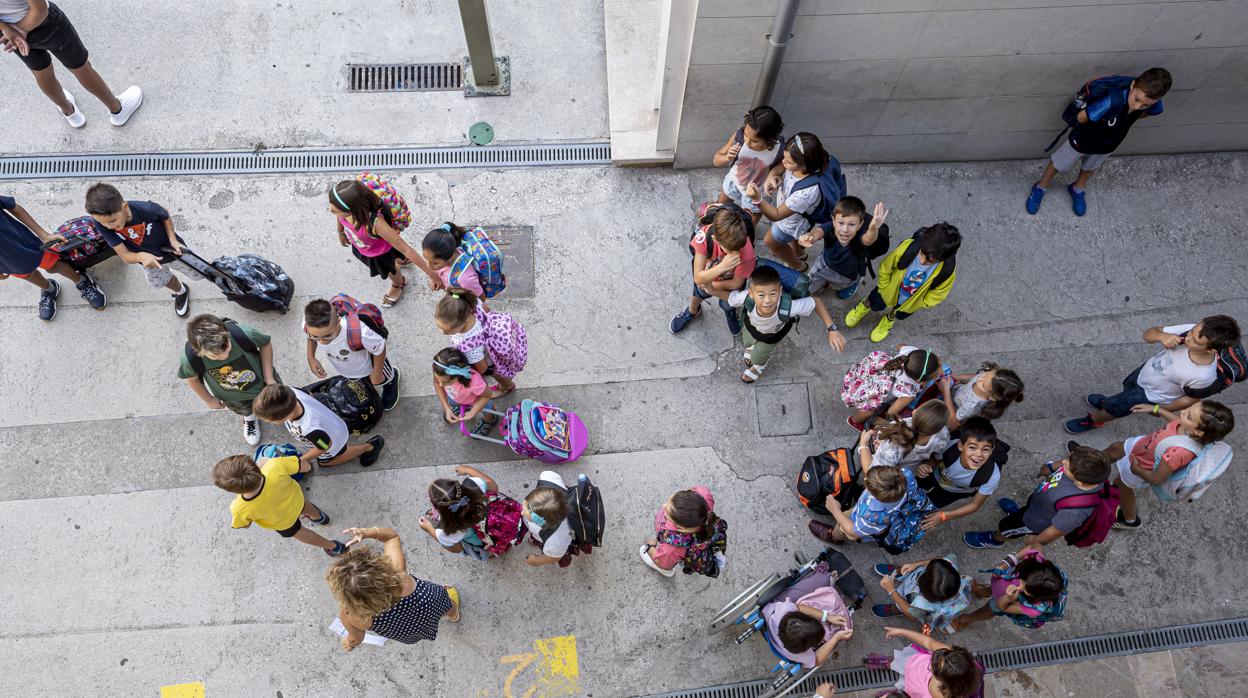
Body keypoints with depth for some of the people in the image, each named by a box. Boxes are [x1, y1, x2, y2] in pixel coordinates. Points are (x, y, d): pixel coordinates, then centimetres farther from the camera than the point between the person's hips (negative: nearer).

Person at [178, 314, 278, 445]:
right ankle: (249, 418, 69)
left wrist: (269, 379, -17)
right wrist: (209, 400, 0)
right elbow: (191, 379, -15)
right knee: (245, 410, 34)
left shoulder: (241, 334, -44)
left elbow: (266, 344, -20)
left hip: (260, 379, -1)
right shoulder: (190, 358, -40)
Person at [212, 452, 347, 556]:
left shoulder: (239, 509, -43)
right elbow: (305, 466, -25)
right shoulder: (274, 466, -46)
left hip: (283, 523, -1)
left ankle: (332, 547, 57)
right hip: (296, 499, 1)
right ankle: (319, 517, 72)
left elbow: (245, 525, -17)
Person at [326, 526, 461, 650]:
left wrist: (350, 644, 8)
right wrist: (366, 532, -39)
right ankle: (454, 615, 71)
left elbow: (356, 638, -15)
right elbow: (392, 535, -22)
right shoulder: (396, 571, -43)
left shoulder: (350, 615, -41)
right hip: (431, 602, -1)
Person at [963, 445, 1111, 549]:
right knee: (1029, 504, 37)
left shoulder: (1074, 510, -48)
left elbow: (1056, 531, -28)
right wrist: (1052, 467, 12)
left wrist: (1035, 540, -8)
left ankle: (995, 539, 57)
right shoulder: (1088, 468, -33)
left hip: (1037, 523, -5)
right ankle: (1019, 512, 71)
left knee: (1005, 526, 23)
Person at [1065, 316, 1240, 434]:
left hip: (1151, 396, -4)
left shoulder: (1203, 376, -41)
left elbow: (1190, 399, -20)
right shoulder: (1191, 331, -31)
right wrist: (1161, 336, -42)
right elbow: (1148, 334, -19)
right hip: (1145, 371, 4)